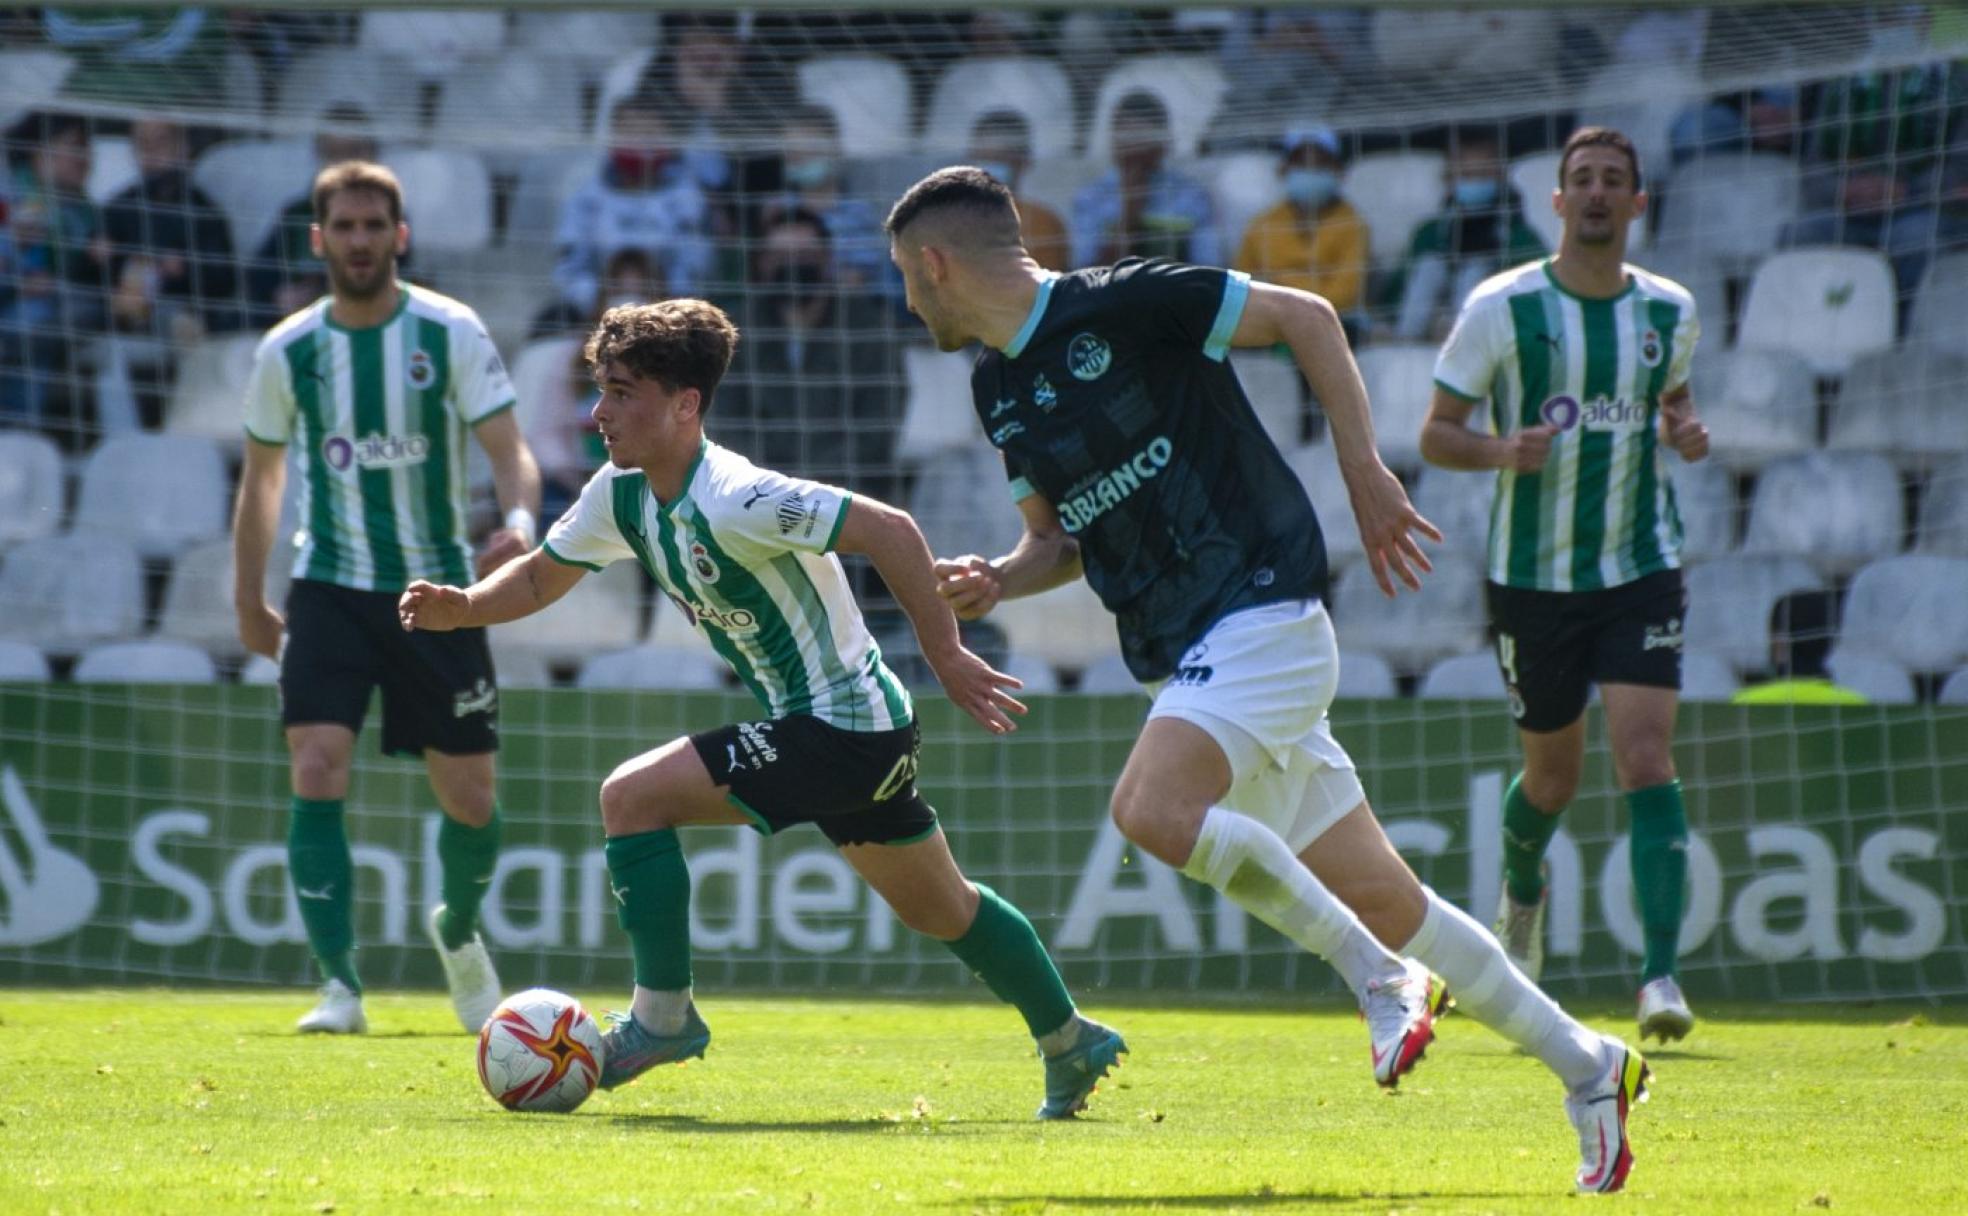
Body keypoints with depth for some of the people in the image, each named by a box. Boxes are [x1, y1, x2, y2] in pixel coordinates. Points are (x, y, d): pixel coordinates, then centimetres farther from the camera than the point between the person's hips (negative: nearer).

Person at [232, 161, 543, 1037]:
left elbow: (509, 451, -10)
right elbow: (261, 479, 12)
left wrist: (520, 519, -32)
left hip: (437, 587, 0)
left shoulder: (451, 334, -7)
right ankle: (339, 987, -15)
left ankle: (458, 931, 37)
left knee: (469, 800, 5)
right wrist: (249, 604, 12)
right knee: (317, 774, -19)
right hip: (330, 589, 0)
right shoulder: (287, 352, -2)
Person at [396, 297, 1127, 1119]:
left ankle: (662, 1017, -6)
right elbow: (541, 576, 13)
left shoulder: (731, 500, -26)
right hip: (849, 729, 10)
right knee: (940, 909, 23)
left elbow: (889, 531, -27)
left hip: (843, 727, -10)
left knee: (633, 796, -16)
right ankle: (1071, 1044, 39)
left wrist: (947, 657, -23)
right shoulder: (623, 495, 0)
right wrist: (462, 607, -7)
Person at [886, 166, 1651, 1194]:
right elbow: (1059, 538, 24)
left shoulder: (1126, 304, -11)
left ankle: (1378, 976, -14)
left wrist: (1364, 471, -7)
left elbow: (1304, 316, -5)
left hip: (1261, 614, -8)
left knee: (1152, 808, -29)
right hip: (1186, 656, 8)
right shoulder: (997, 388, 13)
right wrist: (996, 581, 3)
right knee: (1378, 898, 6)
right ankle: (1585, 1065, 14)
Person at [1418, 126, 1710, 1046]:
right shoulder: (1501, 308, -7)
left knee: (1646, 760, -16)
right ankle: (1521, 893, 47)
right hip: (1533, 577, -1)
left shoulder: (1670, 313, 2)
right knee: (1552, 773, 12)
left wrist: (1684, 431, -1)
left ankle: (1661, 973, -20)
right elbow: (1436, 433, -2)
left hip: (1641, 566, 1)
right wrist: (1499, 451, -23)